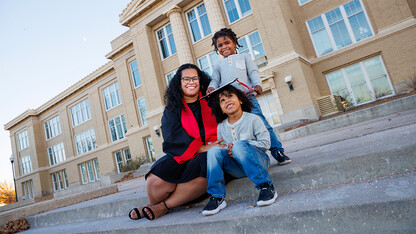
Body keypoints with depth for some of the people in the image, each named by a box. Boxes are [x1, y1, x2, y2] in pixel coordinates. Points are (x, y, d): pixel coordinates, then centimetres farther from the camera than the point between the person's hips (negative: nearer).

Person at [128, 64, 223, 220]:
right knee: (155, 181, -27)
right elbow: (173, 137, -3)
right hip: (181, 156, 0)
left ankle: (162, 206, -15)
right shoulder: (172, 109, 11)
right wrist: (201, 147, -15)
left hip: (207, 155, 0)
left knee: (202, 174, -34)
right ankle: (154, 205, 7)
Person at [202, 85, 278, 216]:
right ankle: (217, 197, -20)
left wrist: (237, 147, -16)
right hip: (237, 170, 4)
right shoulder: (221, 127, 11)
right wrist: (226, 150, -14)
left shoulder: (253, 119, -1)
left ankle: (266, 186, -29)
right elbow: (222, 146, 12)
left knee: (239, 145, -32)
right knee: (214, 151, -20)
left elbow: (265, 143, -7)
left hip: (257, 160, -4)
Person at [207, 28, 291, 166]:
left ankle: (278, 152, -3)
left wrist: (257, 84, -12)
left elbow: (253, 72, 10)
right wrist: (212, 87, -11)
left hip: (246, 96, -2)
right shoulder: (218, 66, 29)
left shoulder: (244, 57, 24)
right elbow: (215, 80, 14)